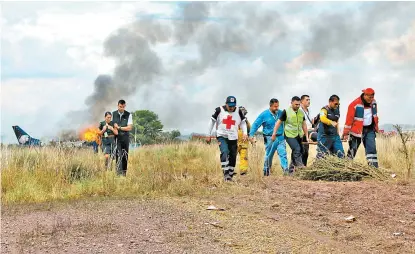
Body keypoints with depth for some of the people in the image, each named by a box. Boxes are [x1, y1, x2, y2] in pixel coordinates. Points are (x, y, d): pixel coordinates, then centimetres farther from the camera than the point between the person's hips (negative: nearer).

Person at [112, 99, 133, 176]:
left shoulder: (128, 115, 0)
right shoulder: (114, 114, 5)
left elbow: (129, 128, -5)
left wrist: (119, 128, -9)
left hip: (125, 137, 1)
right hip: (117, 137, -1)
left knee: (125, 155, 3)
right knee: (118, 155, -11)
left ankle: (124, 171, 10)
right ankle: (119, 171, -12)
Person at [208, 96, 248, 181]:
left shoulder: (238, 111, 2)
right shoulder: (219, 110, -4)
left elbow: (243, 122, 12)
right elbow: (212, 121, 4)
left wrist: (244, 133, -4)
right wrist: (209, 135, 5)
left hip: (233, 137, 3)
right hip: (222, 136, -3)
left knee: (233, 157, 4)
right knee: (224, 152, -25)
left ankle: (230, 175, 16)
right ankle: (226, 173, -26)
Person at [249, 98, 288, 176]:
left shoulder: (281, 113, 5)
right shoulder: (264, 115, -5)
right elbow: (255, 124, -3)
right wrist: (251, 135, -13)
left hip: (280, 137, 2)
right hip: (270, 138, -2)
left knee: (283, 153, -10)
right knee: (269, 156, 6)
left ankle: (286, 170, -16)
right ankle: (266, 171, 19)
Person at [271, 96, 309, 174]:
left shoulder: (301, 112, 10)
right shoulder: (286, 111, -6)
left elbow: (304, 125, 17)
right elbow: (278, 122, -2)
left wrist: (307, 136, 14)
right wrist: (274, 134, -5)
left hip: (299, 136, 6)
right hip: (290, 135, -6)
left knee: (295, 153, 8)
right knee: (297, 149, -23)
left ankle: (291, 170, 16)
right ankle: (300, 165, -20)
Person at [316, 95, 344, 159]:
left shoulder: (337, 111, 11)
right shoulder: (324, 109, -10)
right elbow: (323, 118, -31)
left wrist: (338, 134, 24)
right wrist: (331, 122, -49)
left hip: (335, 136, 6)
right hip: (324, 136, -6)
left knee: (341, 154, 1)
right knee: (321, 156, -3)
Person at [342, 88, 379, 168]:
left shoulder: (373, 102, 3)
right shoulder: (355, 104, -19)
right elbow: (349, 119, -17)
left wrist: (376, 127, 21)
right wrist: (346, 133, -16)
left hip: (370, 130, 5)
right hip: (357, 130, -5)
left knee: (371, 148, -3)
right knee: (353, 149, 2)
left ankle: (374, 166, -4)